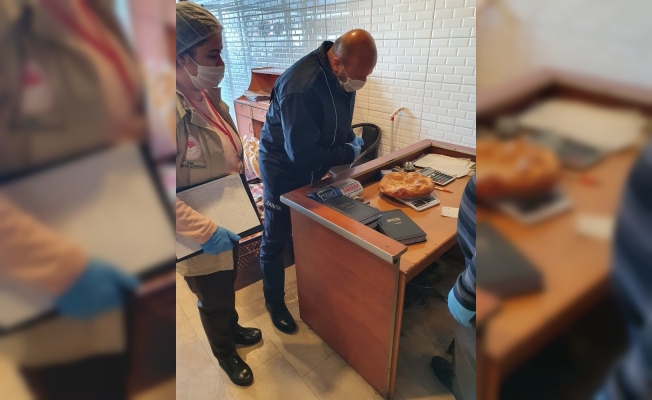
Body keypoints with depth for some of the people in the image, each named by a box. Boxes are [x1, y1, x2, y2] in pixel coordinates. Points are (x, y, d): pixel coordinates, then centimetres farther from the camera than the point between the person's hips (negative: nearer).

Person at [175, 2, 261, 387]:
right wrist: (207, 231, -28)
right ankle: (225, 353, 48)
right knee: (214, 300, 19)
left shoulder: (211, 97, -1)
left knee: (228, 285, 30)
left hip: (229, 225, 7)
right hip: (201, 240, -7)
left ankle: (232, 328, 58)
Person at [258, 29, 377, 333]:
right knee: (276, 240, 8)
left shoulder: (342, 74, -8)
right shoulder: (300, 87, -34)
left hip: (315, 165, 8)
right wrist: (349, 152, -22)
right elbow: (302, 153, -33)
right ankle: (274, 302, 30)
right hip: (284, 167, -7)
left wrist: (350, 140, -8)